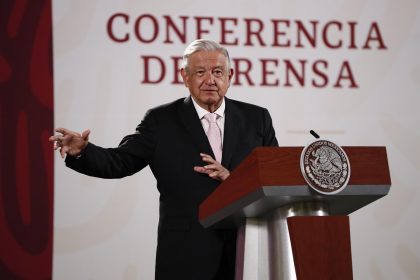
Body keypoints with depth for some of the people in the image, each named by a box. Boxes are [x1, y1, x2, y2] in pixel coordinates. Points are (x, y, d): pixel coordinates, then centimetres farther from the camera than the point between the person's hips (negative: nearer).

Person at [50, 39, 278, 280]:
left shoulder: (257, 118, 7)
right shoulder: (162, 120, 3)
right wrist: (82, 151, -23)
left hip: (246, 250, 2)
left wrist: (232, 177, -13)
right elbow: (120, 161, -3)